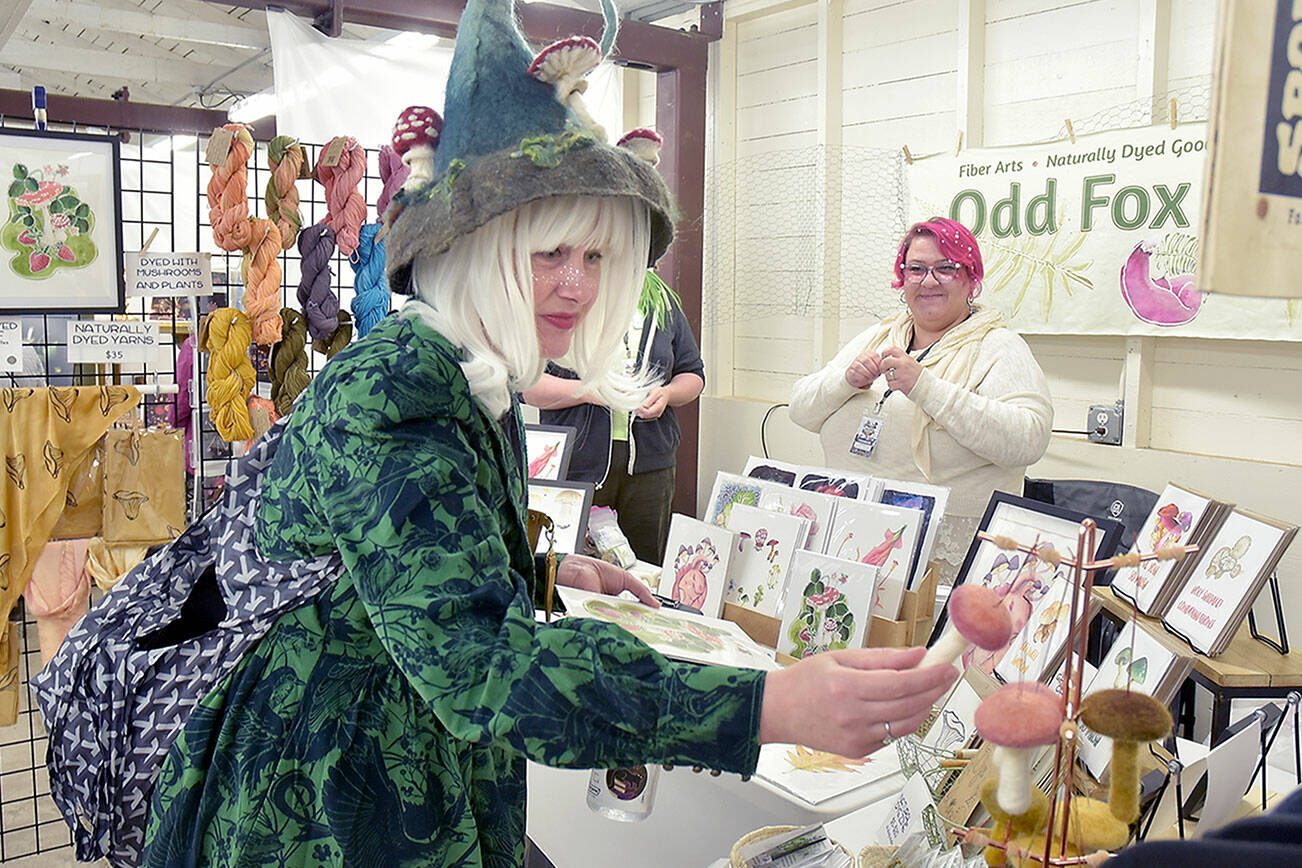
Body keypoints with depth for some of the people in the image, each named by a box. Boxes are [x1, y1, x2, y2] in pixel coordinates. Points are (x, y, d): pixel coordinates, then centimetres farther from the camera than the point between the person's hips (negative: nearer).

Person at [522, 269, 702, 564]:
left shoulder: (663, 300, 13)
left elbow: (693, 374, 19)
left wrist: (666, 394, -3)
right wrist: (588, 391, -19)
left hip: (649, 464, 4)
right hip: (575, 465, -4)